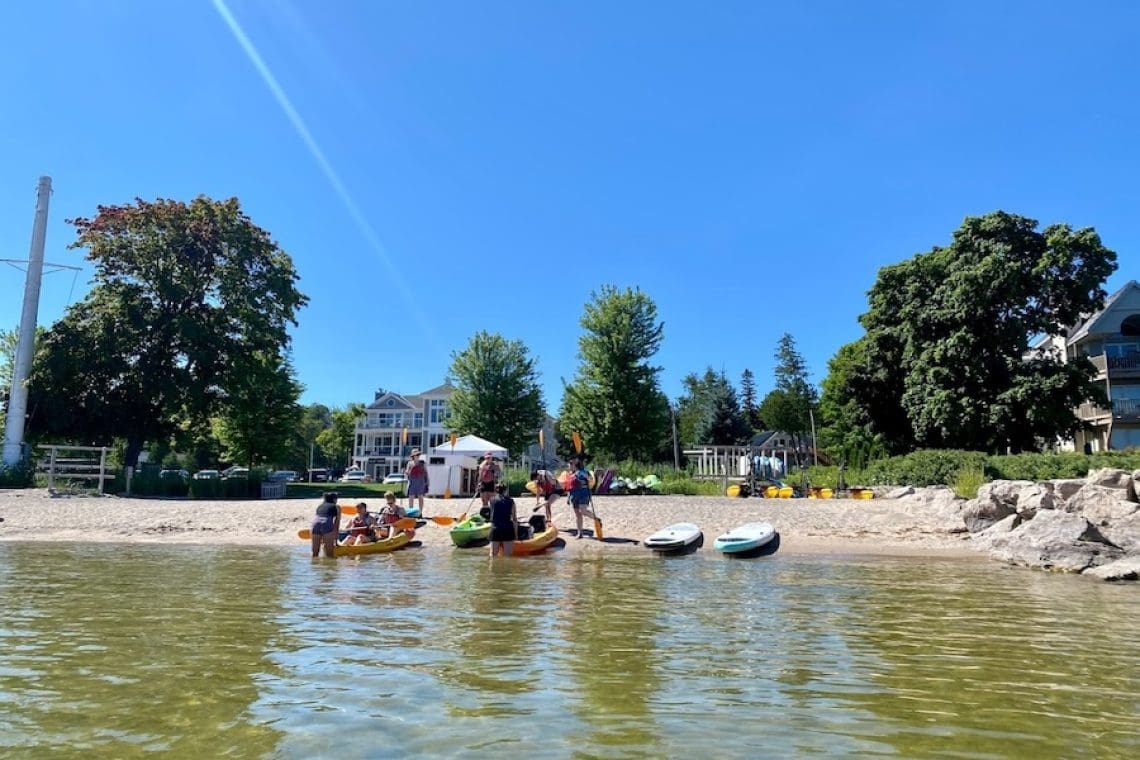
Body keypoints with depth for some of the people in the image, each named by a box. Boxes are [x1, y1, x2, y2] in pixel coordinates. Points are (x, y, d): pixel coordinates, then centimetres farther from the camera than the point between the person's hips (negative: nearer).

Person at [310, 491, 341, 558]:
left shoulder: (319, 506, 32)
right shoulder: (336, 507, 21)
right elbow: (337, 523, 17)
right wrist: (335, 539, 20)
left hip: (315, 524, 4)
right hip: (327, 525, -4)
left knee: (315, 552, 11)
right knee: (329, 554, 1)